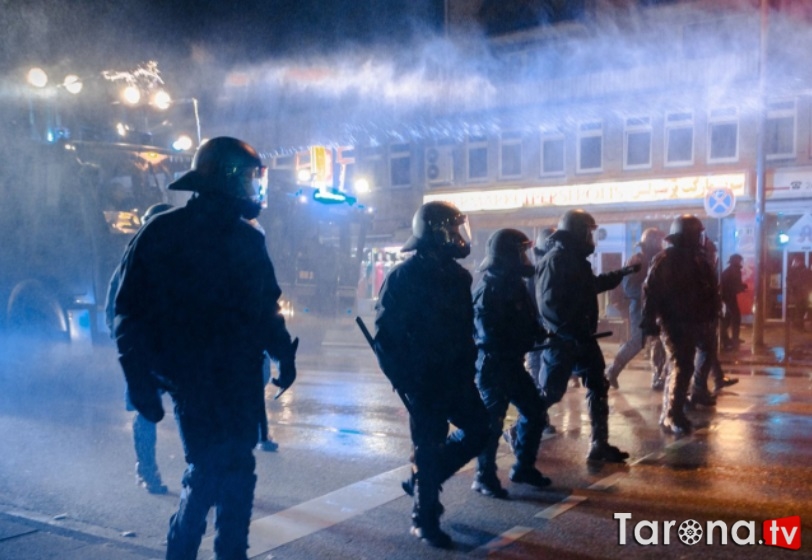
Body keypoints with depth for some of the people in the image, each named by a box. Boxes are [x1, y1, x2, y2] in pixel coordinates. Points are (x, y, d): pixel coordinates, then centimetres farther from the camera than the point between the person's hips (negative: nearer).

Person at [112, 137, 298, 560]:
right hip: (192, 379, -5)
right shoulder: (162, 235, -6)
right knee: (207, 473, -7)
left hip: (239, 379, 5)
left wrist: (283, 353, 3)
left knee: (236, 472, 7)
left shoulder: (247, 238, 10)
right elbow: (132, 311, -7)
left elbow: (265, 307, 15)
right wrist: (140, 380, -12)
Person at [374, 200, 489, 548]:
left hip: (455, 377, 7)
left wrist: (469, 368, 9)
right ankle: (424, 521, 19)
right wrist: (403, 380, -18)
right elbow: (385, 335, -14)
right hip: (423, 380, -7)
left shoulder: (458, 275, 8)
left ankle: (423, 480, 26)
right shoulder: (403, 277, -13)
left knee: (478, 430, 9)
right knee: (429, 448, 1)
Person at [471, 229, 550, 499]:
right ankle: (484, 478, 11)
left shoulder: (514, 283, 10)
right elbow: (490, 334, -23)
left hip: (512, 362, 9)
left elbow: (526, 319, 16)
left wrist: (539, 333, -4)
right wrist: (532, 337, -22)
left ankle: (523, 467, 27)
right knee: (492, 421, -3)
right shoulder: (488, 288, -18)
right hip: (493, 364, -9)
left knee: (535, 410, 14)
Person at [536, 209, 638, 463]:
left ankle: (600, 445, 17)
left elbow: (592, 285, 32)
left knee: (598, 387, 10)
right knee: (550, 392, -1)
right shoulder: (555, 259, -17)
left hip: (581, 337, 10)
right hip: (562, 339, -10)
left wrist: (621, 273, 31)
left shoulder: (576, 259, 13)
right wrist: (571, 330, -27)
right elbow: (548, 303, -25)